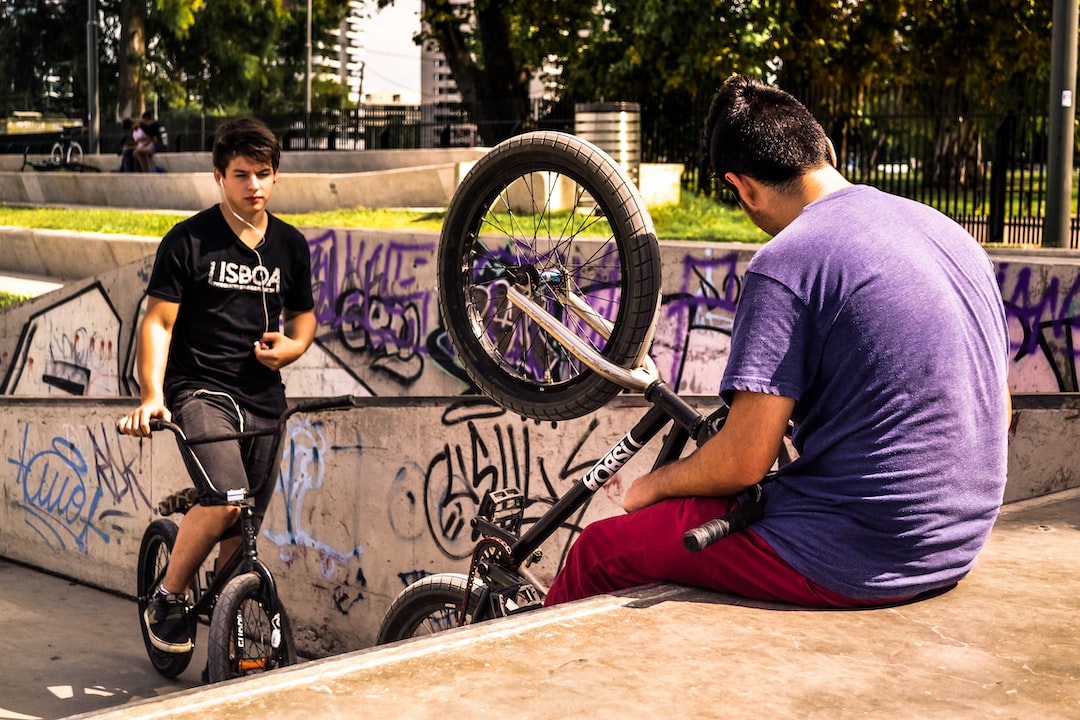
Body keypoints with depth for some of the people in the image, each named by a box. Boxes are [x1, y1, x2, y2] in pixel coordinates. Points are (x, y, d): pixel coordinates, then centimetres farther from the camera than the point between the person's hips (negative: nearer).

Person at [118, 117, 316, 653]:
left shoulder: (290, 245, 11)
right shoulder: (187, 241, -3)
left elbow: (303, 316, 22)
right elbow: (157, 322, -6)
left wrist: (290, 346, -2)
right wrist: (151, 396, -19)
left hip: (262, 399, 5)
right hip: (199, 389, -5)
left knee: (244, 531, 7)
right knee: (225, 499, -26)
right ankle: (168, 598, -3)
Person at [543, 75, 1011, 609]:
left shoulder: (785, 264, -16)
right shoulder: (949, 232, 8)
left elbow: (742, 462, -17)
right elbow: (995, 413, 15)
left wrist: (652, 485, 3)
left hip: (856, 564, -9)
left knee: (601, 550, 6)